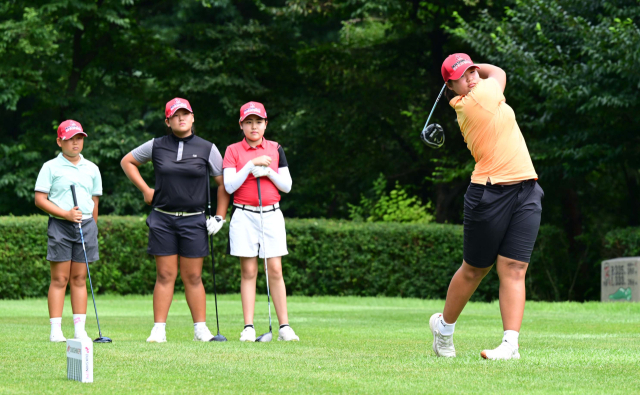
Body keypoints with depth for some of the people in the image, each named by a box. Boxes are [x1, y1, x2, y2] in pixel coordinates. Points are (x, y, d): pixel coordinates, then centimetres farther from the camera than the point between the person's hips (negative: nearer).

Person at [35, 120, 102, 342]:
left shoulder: (92, 169, 12)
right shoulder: (51, 167, 0)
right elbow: (40, 199, -5)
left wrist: (92, 227, 12)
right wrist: (65, 214, -13)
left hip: (86, 224, 3)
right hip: (59, 225, -3)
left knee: (79, 278, 5)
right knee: (59, 279, -4)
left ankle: (80, 329, 6)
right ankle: (56, 330, -2)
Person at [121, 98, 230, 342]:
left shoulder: (207, 149, 4)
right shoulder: (156, 146, 5)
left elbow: (224, 182, 9)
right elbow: (127, 161, 18)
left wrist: (220, 217, 2)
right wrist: (145, 190, 9)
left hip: (194, 221, 0)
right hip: (162, 219, 0)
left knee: (193, 277, 1)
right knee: (165, 275, 0)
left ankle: (201, 329, 7)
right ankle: (159, 330, 2)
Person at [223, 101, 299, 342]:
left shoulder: (275, 150, 9)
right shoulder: (233, 151, 4)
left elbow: (287, 186, 8)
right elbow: (229, 186, -7)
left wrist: (268, 171, -8)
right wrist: (251, 164, -13)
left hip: (271, 214, 1)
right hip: (244, 216, -1)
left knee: (275, 270, -4)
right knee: (248, 271, -1)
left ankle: (284, 326, -2)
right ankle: (248, 327, 1)